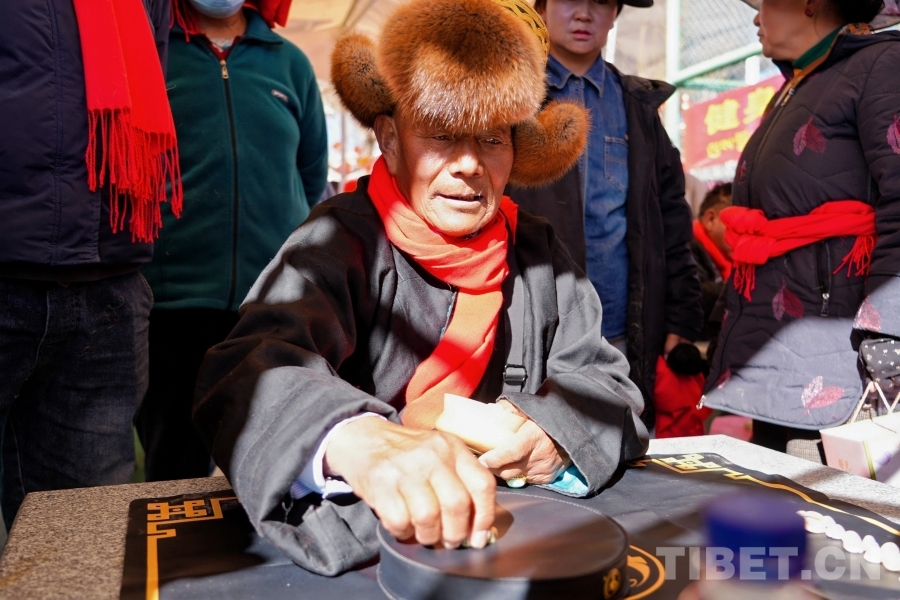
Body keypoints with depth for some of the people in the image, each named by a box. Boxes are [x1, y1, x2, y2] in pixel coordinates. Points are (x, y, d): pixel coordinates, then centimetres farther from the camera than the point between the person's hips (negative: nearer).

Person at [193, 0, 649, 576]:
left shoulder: (537, 250, 4)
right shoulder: (342, 241, -11)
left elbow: (605, 379, 4)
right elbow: (256, 366, -28)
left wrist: (561, 429, -19)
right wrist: (356, 437, -49)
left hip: (515, 524, 5)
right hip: (358, 536, -4)